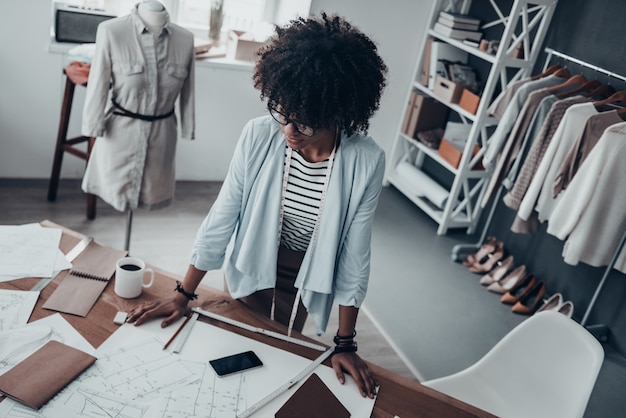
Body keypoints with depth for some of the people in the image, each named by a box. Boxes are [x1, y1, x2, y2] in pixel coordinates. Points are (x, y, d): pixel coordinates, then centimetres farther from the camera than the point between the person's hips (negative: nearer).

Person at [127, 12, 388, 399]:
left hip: (308, 280, -1)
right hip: (252, 268, 1)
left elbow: (354, 258, -17)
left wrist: (346, 343, -9)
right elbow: (222, 217, -13)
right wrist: (183, 294, -8)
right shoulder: (259, 135, -23)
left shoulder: (366, 163, -26)